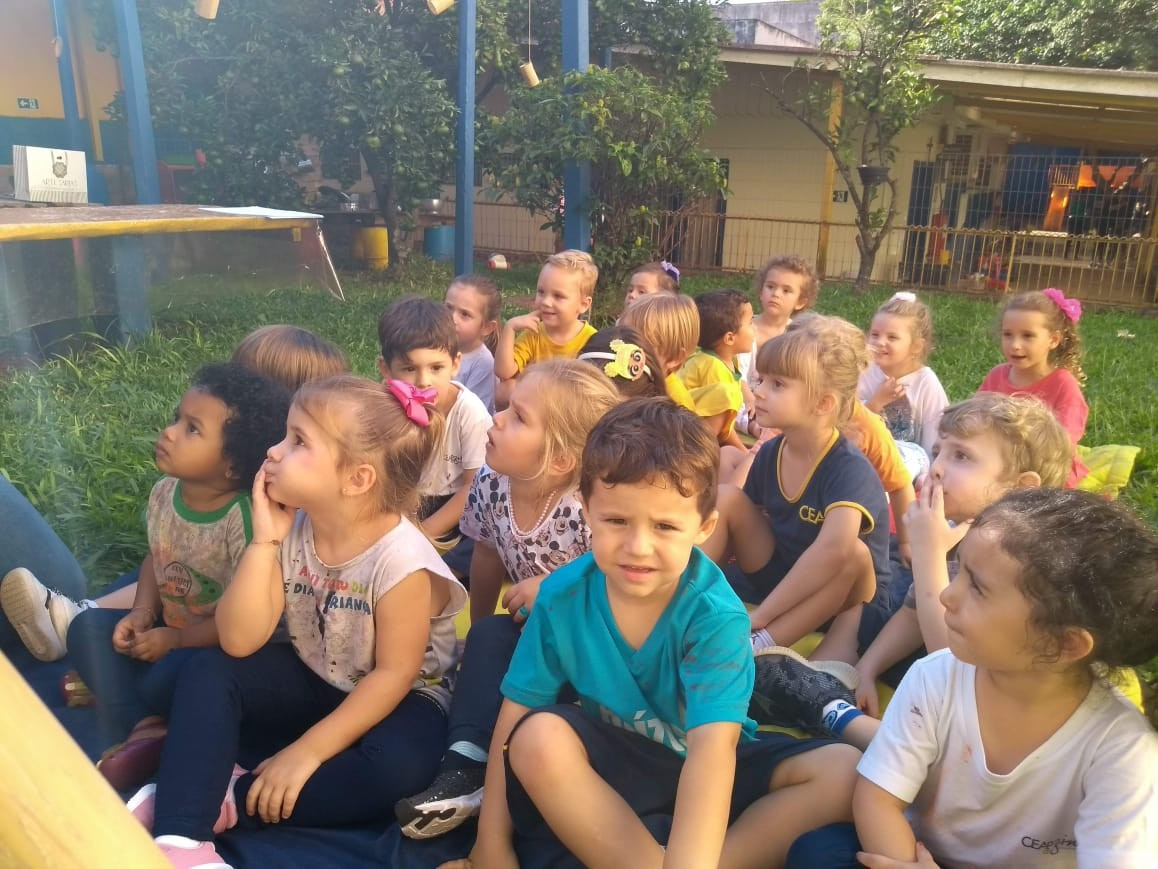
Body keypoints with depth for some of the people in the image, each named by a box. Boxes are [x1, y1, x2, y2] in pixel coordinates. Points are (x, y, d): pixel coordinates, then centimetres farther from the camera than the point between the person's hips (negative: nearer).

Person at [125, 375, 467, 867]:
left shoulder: (401, 559, -29)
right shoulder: (292, 529, -11)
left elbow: (393, 675, -22)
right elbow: (240, 643, -16)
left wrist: (307, 751, -22)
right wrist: (263, 541, -24)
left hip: (394, 698, -5)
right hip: (313, 681, 5)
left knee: (396, 766, -34)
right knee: (208, 672, -12)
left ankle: (225, 801, -22)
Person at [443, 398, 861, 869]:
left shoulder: (716, 614, -26)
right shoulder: (563, 596, -17)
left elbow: (712, 748, -37)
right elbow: (515, 714, -11)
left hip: (702, 768, 0)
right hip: (613, 764, 1)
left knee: (844, 772, -23)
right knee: (538, 737, -30)